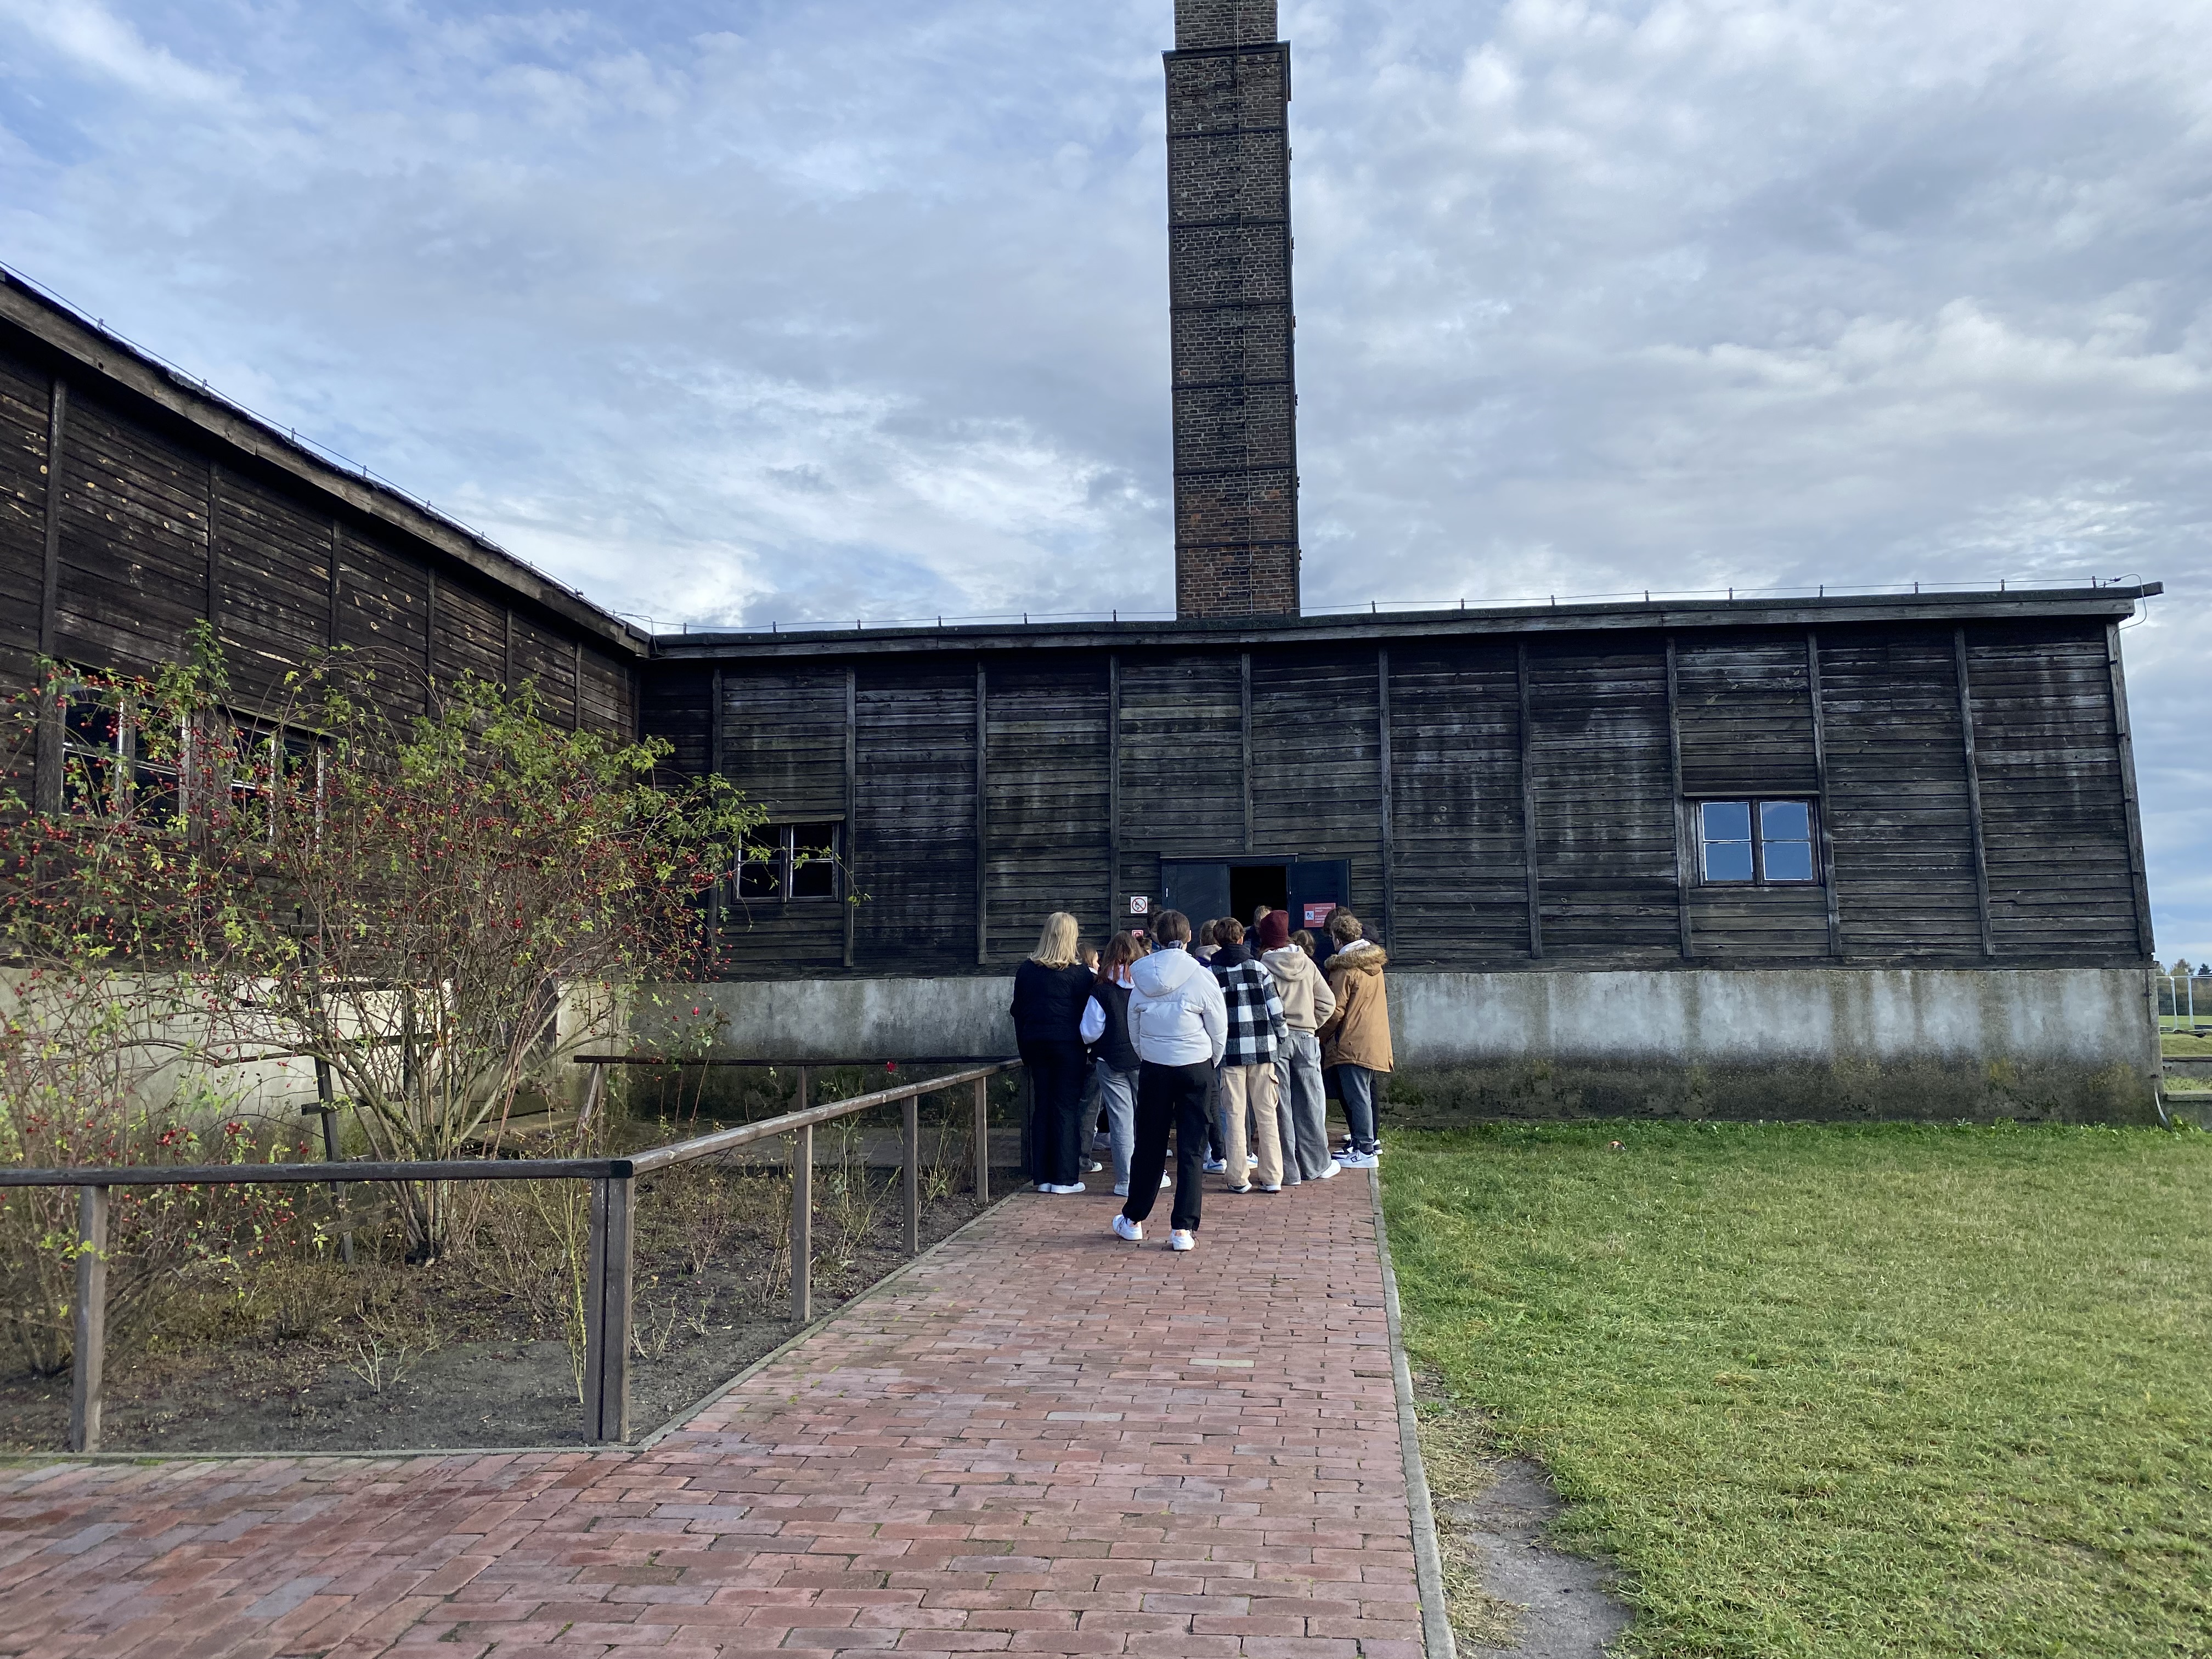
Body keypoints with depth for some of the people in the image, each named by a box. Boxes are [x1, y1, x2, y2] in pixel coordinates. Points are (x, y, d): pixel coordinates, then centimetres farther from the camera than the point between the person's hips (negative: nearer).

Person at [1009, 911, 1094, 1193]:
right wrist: (1087, 1044, 7)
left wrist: (1025, 1048, 15)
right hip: (1068, 1044, -4)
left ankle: (1042, 1176, 13)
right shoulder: (1079, 973, -9)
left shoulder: (1026, 970, 5)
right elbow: (1086, 1012, -6)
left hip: (1035, 1043, 4)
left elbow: (1018, 1011, 9)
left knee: (1041, 1107, 10)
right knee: (1066, 1109, 1)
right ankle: (1064, 1178, 1)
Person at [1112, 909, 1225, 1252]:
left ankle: (1133, 1220, 24)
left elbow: (1133, 1030, 6)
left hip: (1153, 1068, 3)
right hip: (1195, 1067, -2)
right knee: (1191, 1149, 3)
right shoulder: (1201, 978, -11)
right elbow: (1219, 1030, -4)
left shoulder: (1140, 979, -2)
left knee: (1148, 1145, 14)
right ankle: (1183, 1229, 2)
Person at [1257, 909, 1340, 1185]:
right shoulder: (1307, 964, 2)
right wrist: (1310, 1025, 12)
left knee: (1280, 1105, 3)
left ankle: (1288, 1171, 6)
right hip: (1306, 1038, 3)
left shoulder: (1263, 966, -8)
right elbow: (1328, 1002, 2)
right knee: (1310, 1103, 12)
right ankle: (1317, 1165, 20)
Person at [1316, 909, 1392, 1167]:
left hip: (1352, 1042, -9)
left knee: (1357, 1095, -5)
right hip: (1374, 1039, 9)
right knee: (1364, 1092, 17)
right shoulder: (1374, 962, 10)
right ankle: (1367, 1139, 25)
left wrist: (1322, 1036, 0)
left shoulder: (1344, 968, -15)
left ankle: (1365, 1150, -3)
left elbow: (1336, 1011, -15)